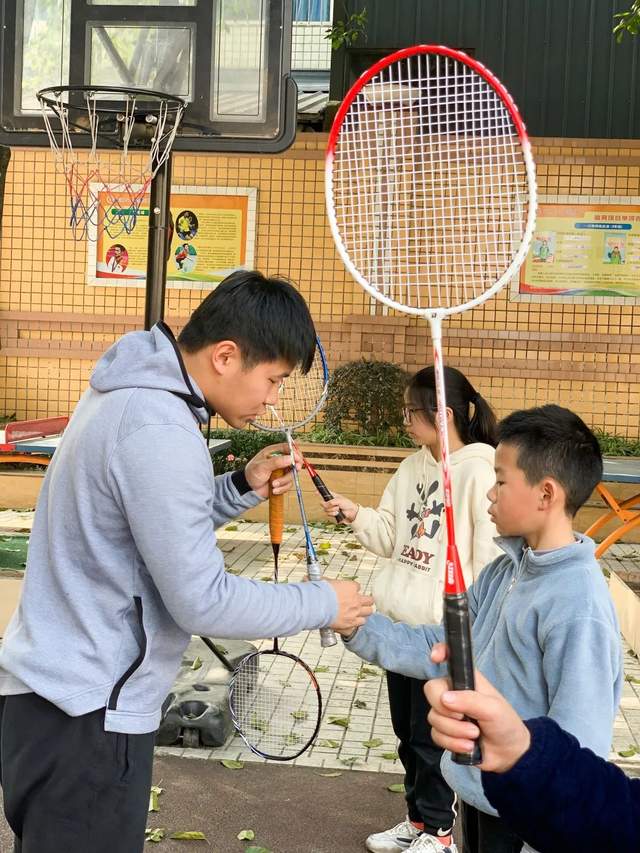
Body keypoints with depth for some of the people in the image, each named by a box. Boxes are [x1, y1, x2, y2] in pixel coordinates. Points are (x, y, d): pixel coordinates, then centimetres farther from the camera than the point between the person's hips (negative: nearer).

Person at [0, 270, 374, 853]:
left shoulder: (130, 392, 7)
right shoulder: (158, 430, -24)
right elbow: (202, 601, -23)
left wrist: (243, 488, 3)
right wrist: (323, 604, -11)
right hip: (86, 714, -10)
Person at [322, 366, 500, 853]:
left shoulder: (479, 472, -16)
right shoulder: (413, 468, 8)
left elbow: (491, 556, -17)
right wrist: (357, 516, -2)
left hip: (445, 631, -8)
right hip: (401, 621, 8)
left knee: (431, 737, 6)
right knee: (407, 732, 18)